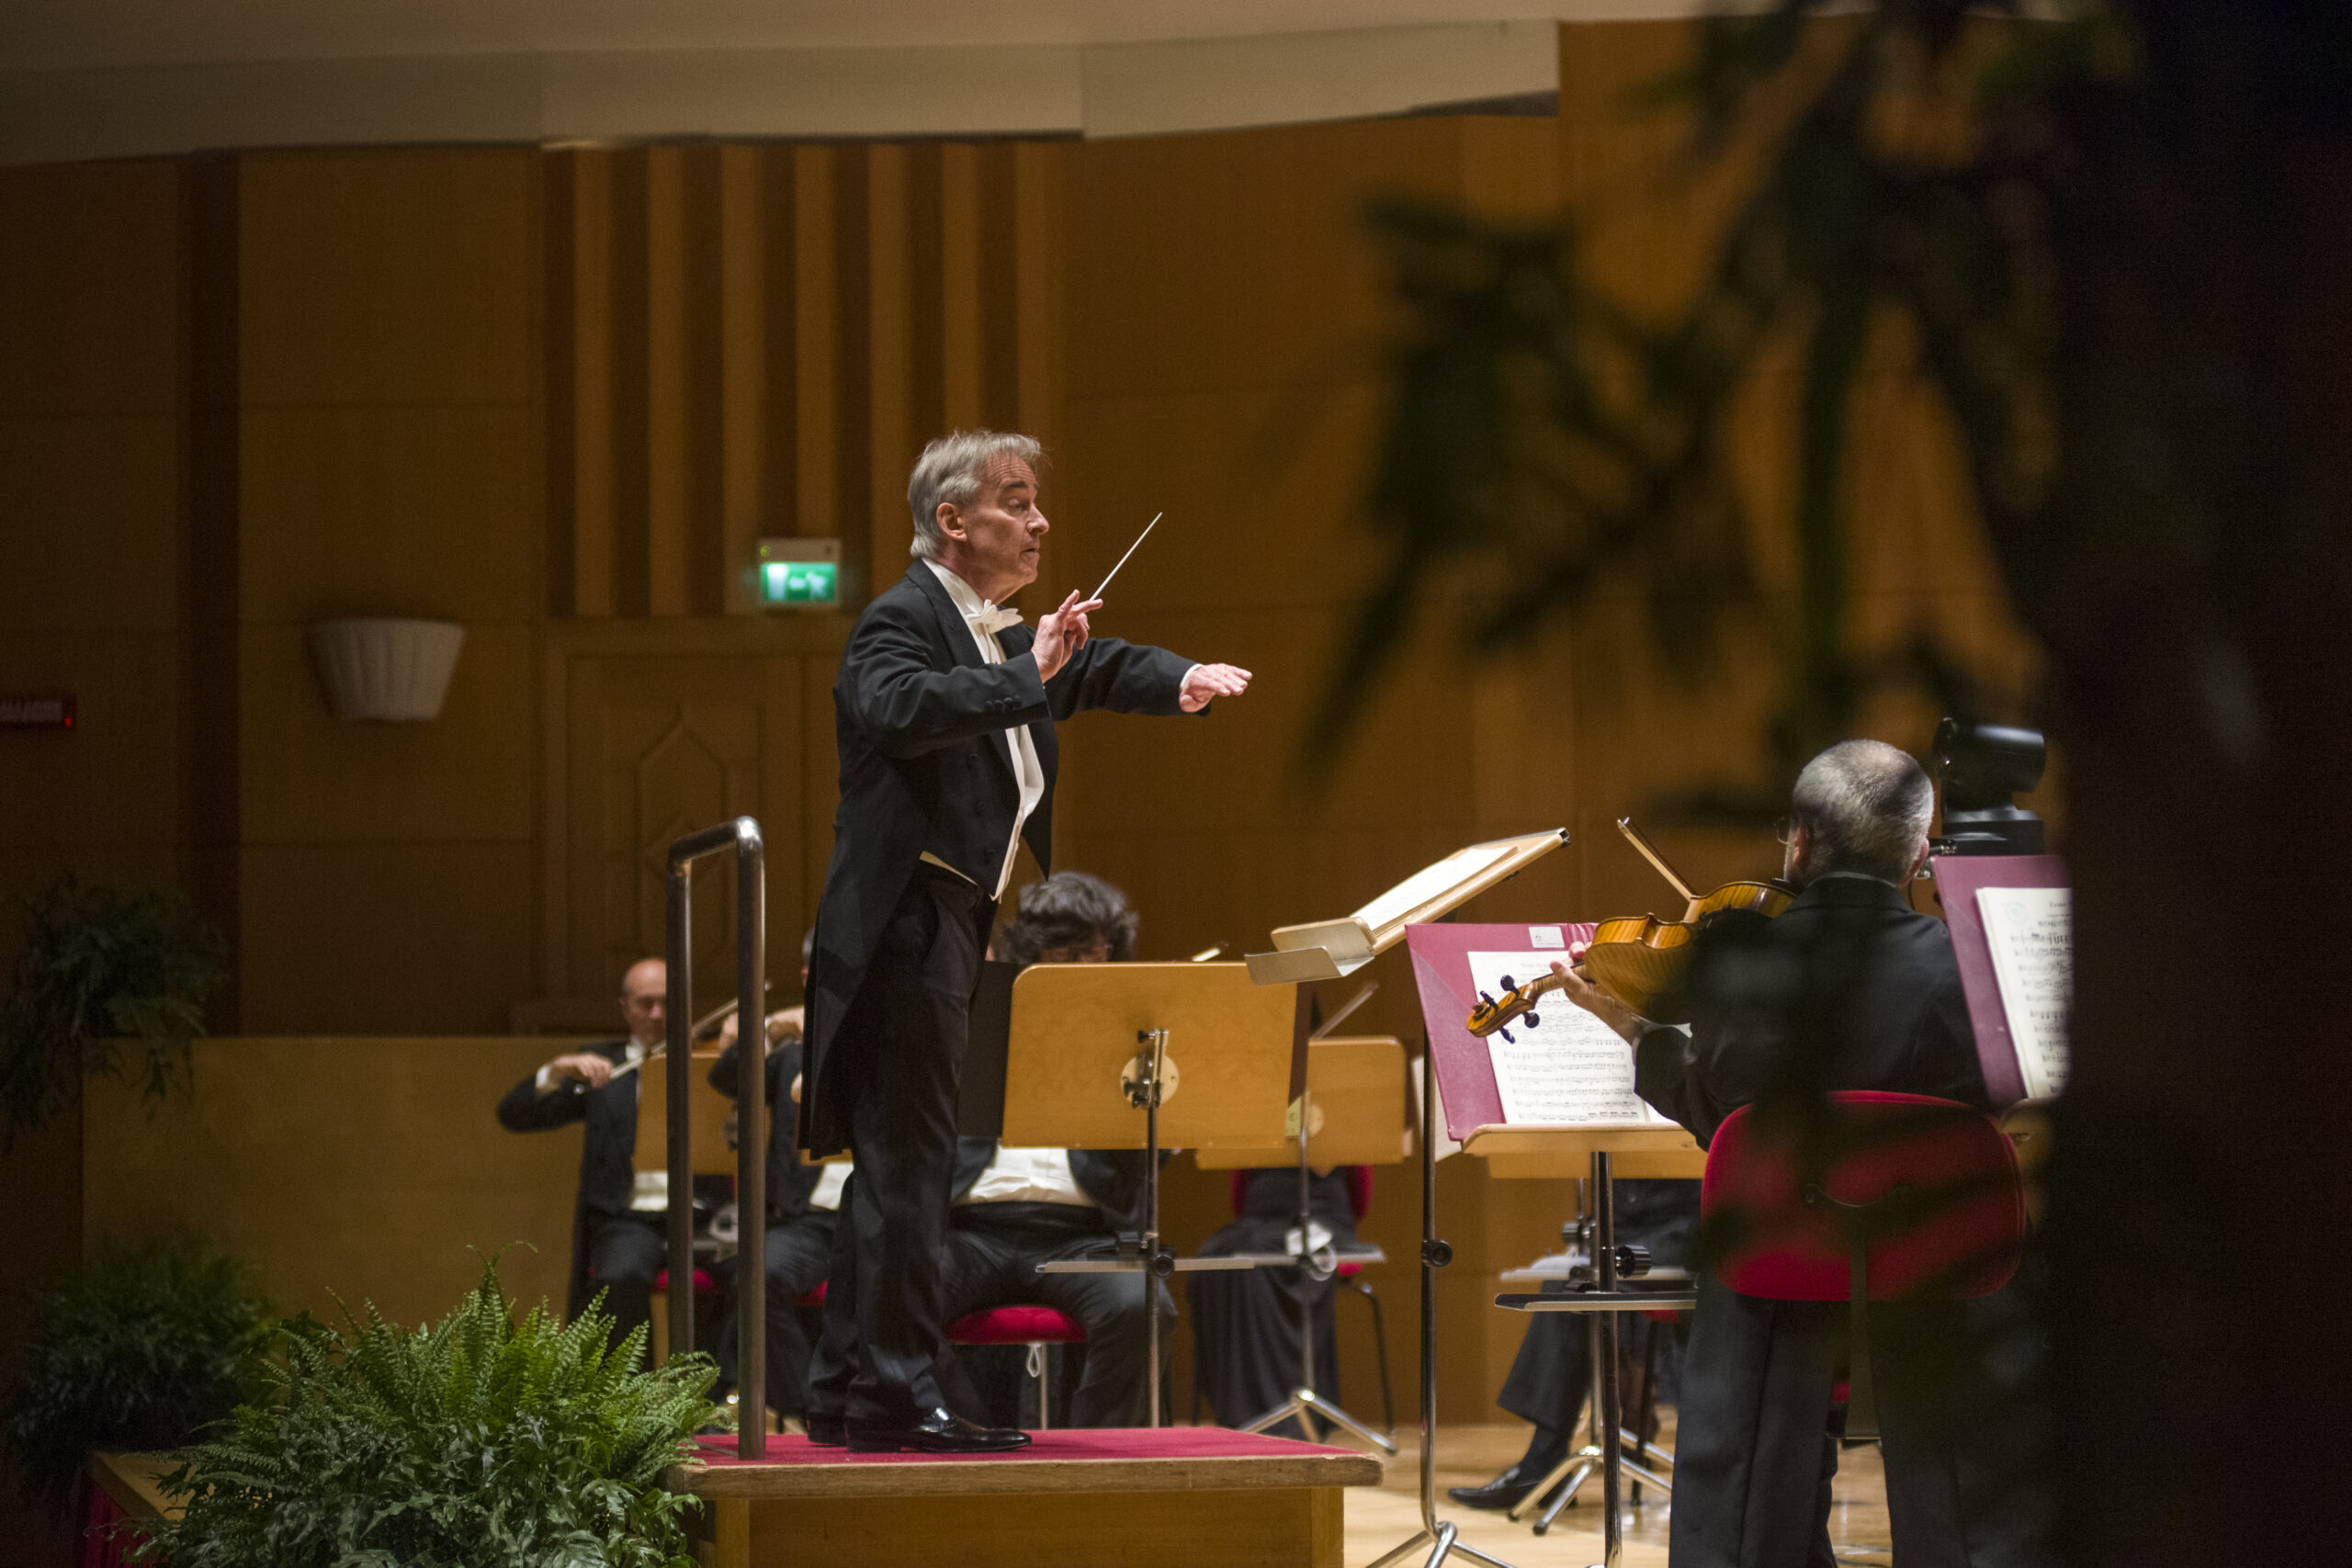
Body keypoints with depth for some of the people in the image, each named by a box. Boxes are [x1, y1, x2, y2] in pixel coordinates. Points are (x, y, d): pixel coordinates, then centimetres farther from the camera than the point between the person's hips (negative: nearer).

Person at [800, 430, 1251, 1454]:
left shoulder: (997, 633, 17)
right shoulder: (903, 619, -12)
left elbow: (1097, 666, 24)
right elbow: (897, 709, -32)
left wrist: (1183, 681, 4)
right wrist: (1024, 677, -32)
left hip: (946, 930, 10)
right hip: (905, 923, -10)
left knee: (895, 1165, 13)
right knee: (908, 1159, -11)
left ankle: (845, 1390, 18)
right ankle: (896, 1393, -12)